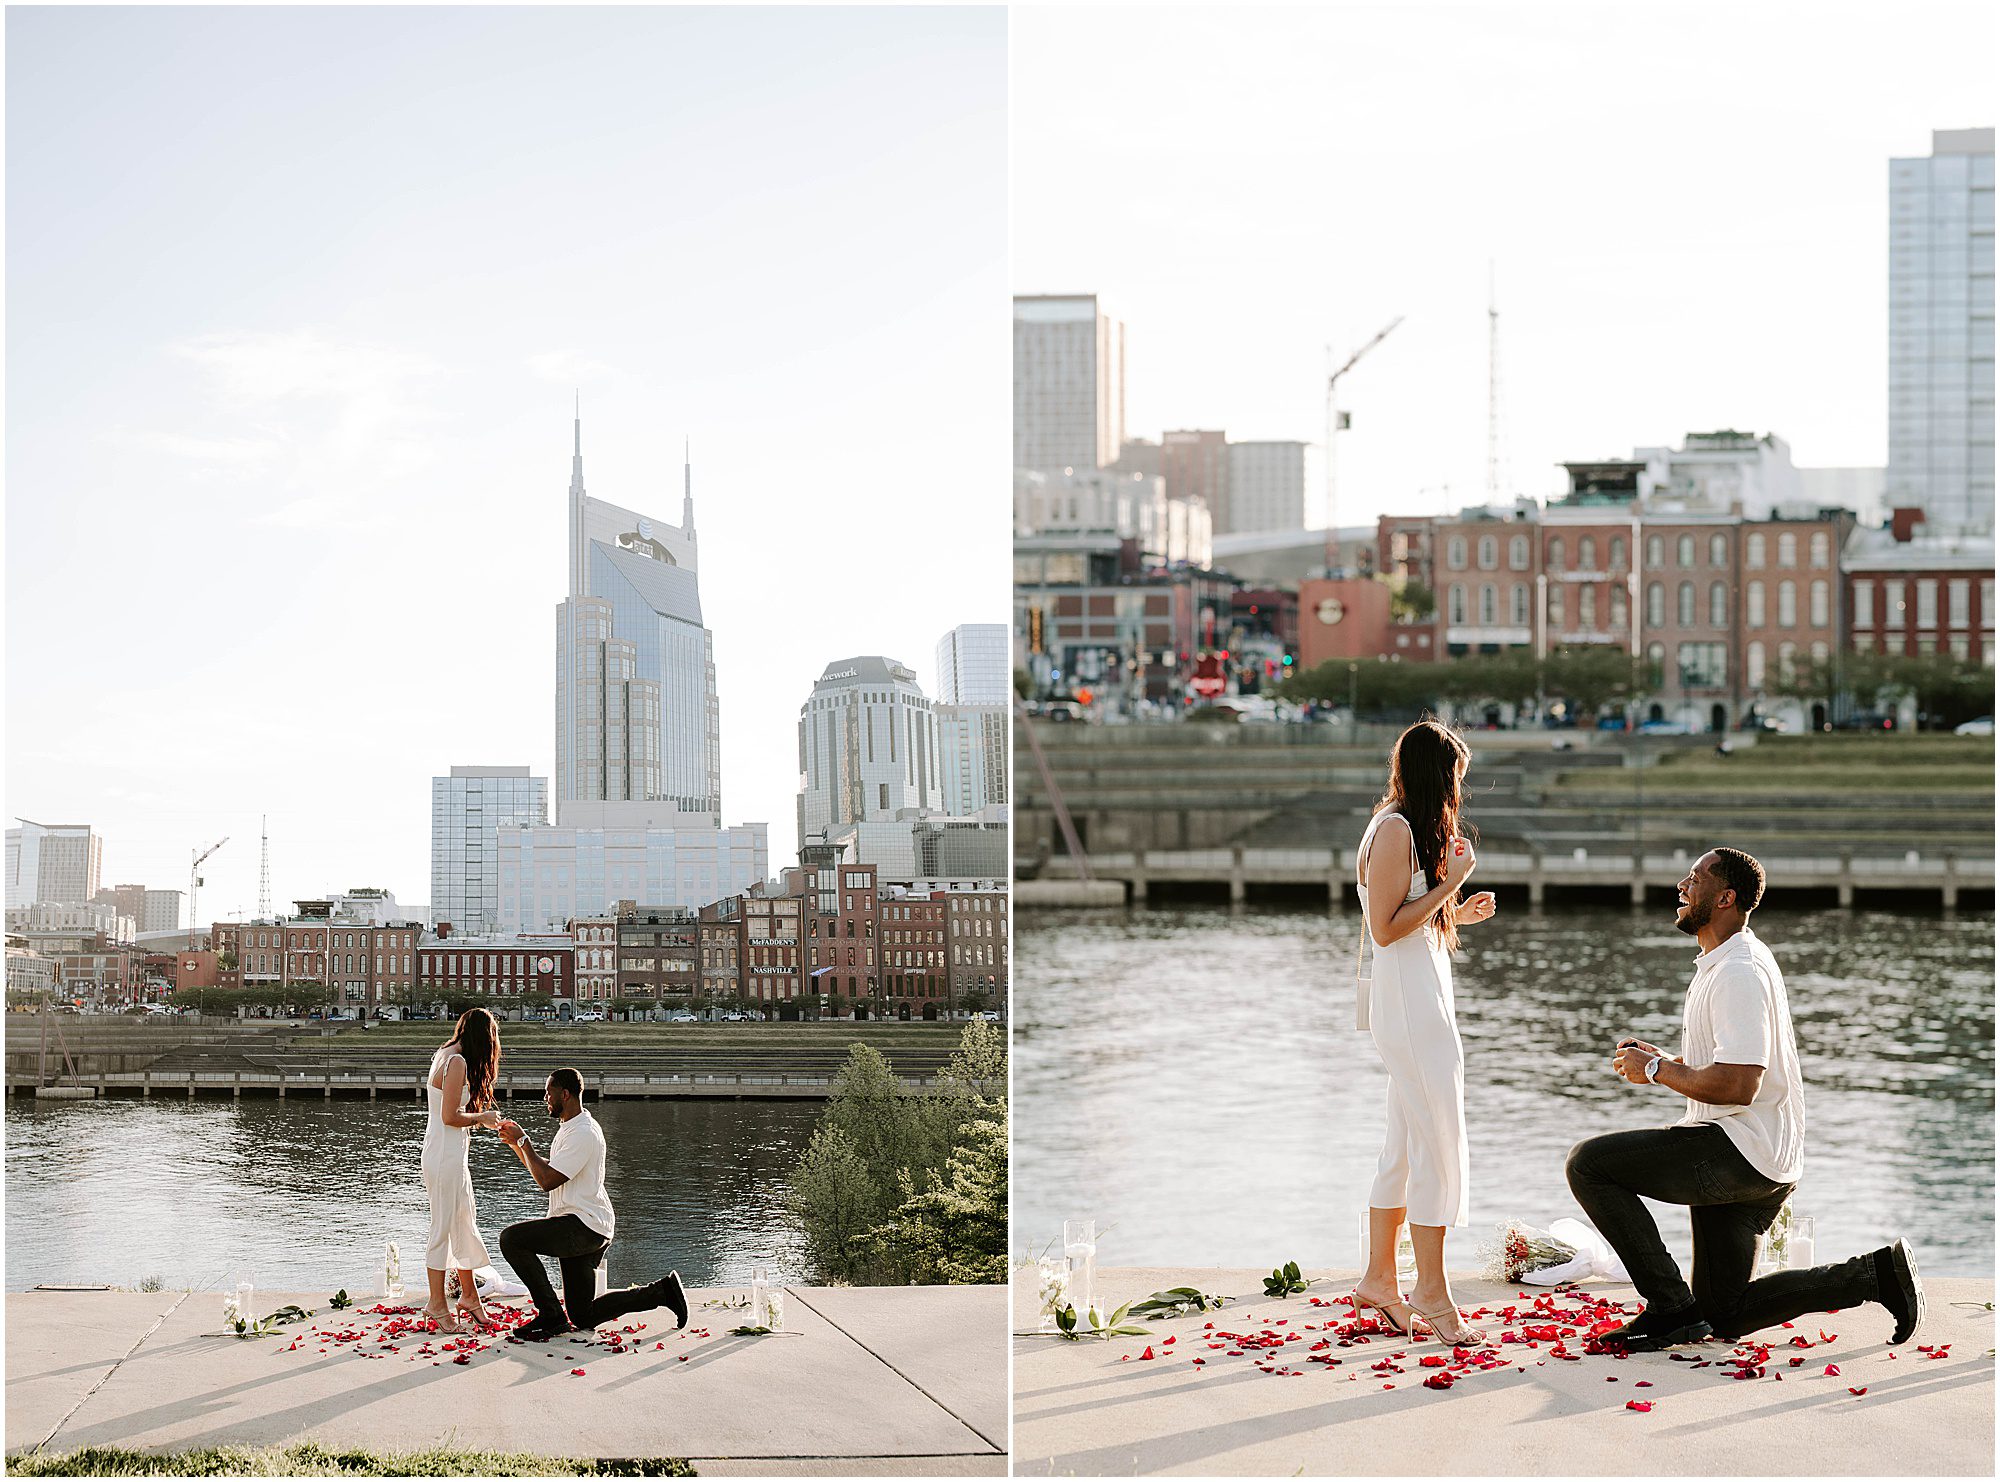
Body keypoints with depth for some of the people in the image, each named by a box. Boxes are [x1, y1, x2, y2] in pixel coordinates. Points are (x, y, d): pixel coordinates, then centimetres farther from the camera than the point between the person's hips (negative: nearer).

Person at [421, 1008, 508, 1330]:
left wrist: (481, 1117, 12)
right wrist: (483, 1117, -6)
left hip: (451, 1155, 10)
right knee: (444, 1227, -2)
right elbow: (450, 1117, -20)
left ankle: (469, 1295, 27)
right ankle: (436, 1303, 5)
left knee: (465, 1223, 17)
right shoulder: (457, 1062, -17)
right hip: (446, 1156, -10)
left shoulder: (444, 1056, 12)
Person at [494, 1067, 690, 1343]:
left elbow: (547, 1180, -21)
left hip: (583, 1227, -10)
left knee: (512, 1239, -20)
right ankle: (662, 1291, 15)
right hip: (580, 1230, 10)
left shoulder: (583, 1133, -17)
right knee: (583, 1317, 10)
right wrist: (516, 1144, 13)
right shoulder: (568, 1128, 17)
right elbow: (545, 1170, 23)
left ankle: (551, 1315, -15)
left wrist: (524, 1141, -12)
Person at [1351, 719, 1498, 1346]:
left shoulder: (1402, 829, 18)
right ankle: (1431, 1293, -2)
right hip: (1413, 1007, -10)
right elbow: (1385, 928, -18)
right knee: (1439, 1147, -7)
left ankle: (1379, 1281, 21)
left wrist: (1459, 913, 13)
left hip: (1420, 1005, 10)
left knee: (1405, 1148, 14)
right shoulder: (1396, 830, -13)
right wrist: (1450, 883, -14)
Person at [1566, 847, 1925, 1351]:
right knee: (1725, 1318, 15)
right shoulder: (1721, 964, 16)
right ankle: (1876, 1272, 13)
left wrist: (1658, 1070, -13)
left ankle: (1671, 1308, -10)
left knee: (1588, 1163, -14)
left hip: (1743, 1153, -11)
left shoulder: (1738, 973, -18)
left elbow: (1738, 1085, -27)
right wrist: (1657, 1059, 9)